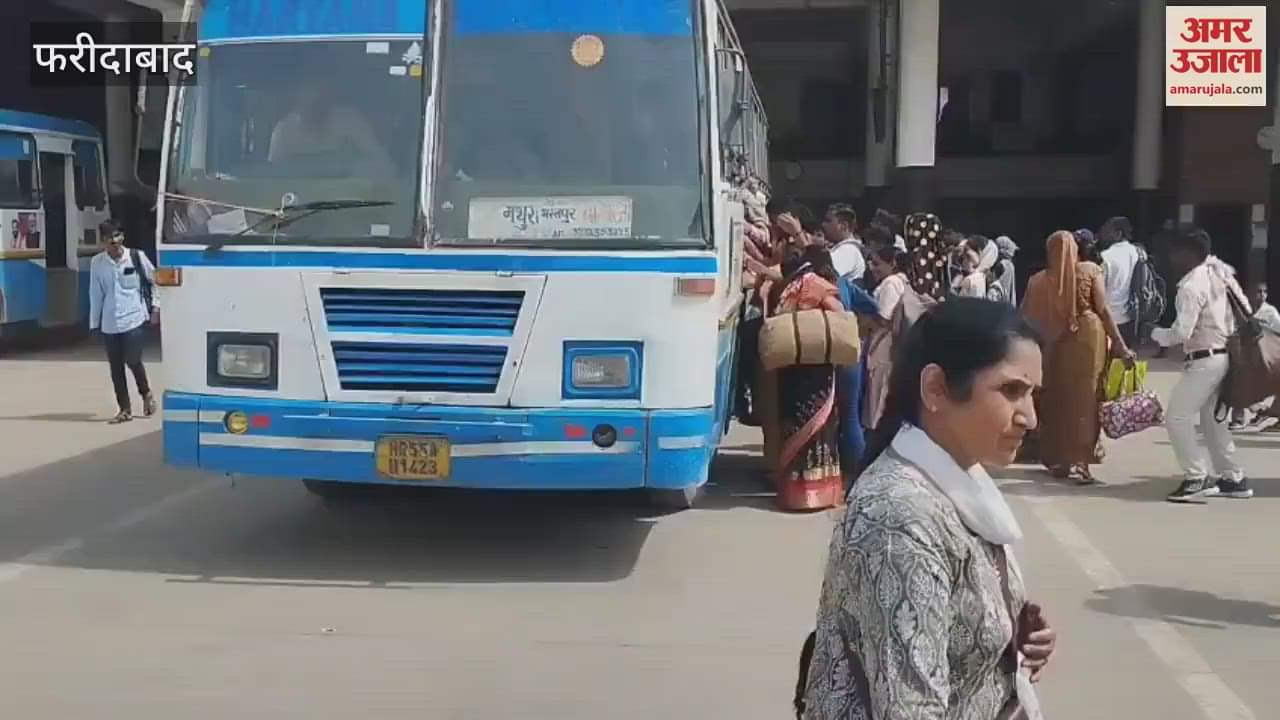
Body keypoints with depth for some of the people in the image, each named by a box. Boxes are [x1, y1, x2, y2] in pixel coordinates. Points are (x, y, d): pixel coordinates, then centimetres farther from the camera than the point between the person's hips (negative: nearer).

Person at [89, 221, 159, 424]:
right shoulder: (97, 262, 1)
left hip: (133, 319, -2)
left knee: (132, 360, -10)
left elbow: (154, 280, 8)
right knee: (115, 367, 5)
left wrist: (155, 307, 3)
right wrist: (94, 322, 6)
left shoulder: (136, 257, -2)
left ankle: (146, 394, 20)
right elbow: (96, 294, 5)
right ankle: (125, 409, 15)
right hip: (109, 323, 2)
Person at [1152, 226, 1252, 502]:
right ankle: (1232, 478, 22)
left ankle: (1196, 479, -5)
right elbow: (1245, 309, 16)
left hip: (1204, 360, -10)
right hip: (1224, 355, 10)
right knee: (1212, 418, 18)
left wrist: (1157, 334, -4)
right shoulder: (1220, 274, 9)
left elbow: (1181, 333, -22)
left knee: (1177, 418, -5)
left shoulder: (1192, 285, -18)